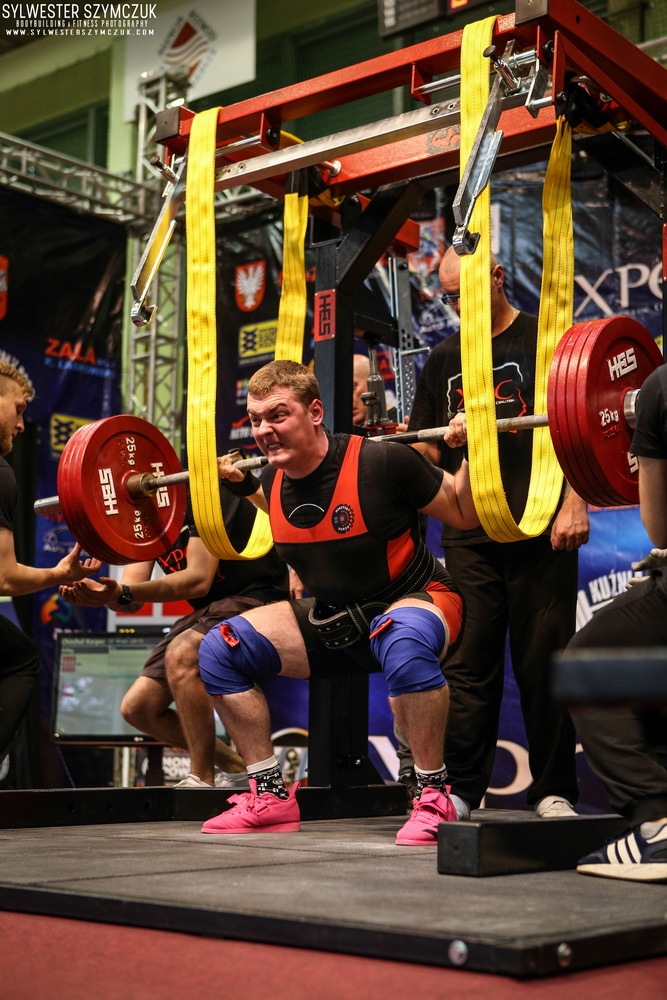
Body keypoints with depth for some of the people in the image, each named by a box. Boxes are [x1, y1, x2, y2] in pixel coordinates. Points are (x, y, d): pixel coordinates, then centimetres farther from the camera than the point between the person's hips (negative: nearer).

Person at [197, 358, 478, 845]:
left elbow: (465, 514, -11)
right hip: (332, 618, 6)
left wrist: (472, 452, -25)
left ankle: (433, 798, -23)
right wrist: (242, 483, 12)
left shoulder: (381, 463, -25)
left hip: (414, 600, -6)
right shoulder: (276, 481, -8)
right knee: (219, 650, -5)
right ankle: (272, 797, 5)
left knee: (404, 646, -42)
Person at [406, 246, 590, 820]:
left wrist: (574, 504, -13)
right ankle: (459, 788, 9)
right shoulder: (446, 359, 18)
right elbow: (425, 446, 20)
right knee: (467, 663, 4)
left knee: (543, 662, 0)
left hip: (538, 529, -4)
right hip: (469, 533, 4)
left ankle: (554, 791, 8)